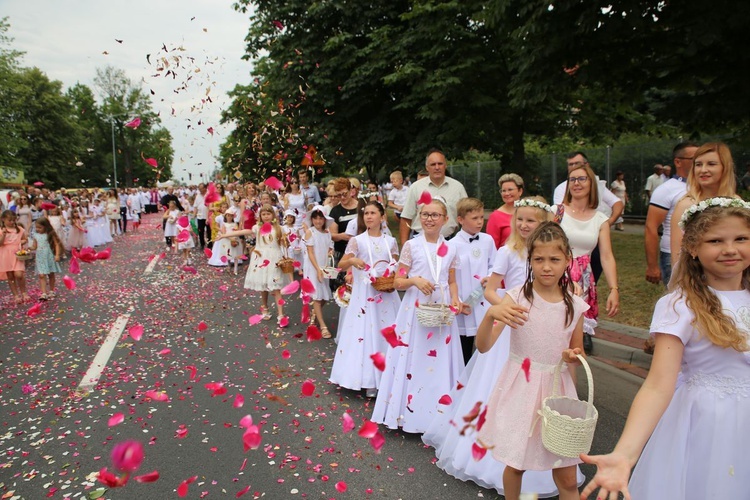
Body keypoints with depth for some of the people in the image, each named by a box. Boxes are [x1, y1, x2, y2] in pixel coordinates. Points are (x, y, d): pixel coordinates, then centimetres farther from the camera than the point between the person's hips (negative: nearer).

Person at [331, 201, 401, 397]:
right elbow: (341, 265, -6)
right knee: (366, 332, -2)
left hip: (387, 293, 3)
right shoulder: (357, 240, -3)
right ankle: (369, 381, 7)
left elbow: (396, 267, 13)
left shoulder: (390, 241, 6)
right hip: (365, 294, -3)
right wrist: (352, 260, -26)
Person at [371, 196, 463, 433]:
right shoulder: (411, 246, -1)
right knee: (411, 357, 0)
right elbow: (398, 281, 0)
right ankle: (409, 408, 15)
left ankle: (438, 413, 21)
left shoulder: (450, 250, 7)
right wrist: (415, 280, -19)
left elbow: (452, 282, 14)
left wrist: (455, 300, -4)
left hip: (442, 311, 3)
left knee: (440, 360, 7)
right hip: (415, 310, -2)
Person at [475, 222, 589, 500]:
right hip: (520, 387, -2)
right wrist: (491, 314, -38)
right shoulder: (516, 298, -12)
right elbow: (483, 346, -20)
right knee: (515, 464, 14)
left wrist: (573, 357, -12)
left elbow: (578, 352, 11)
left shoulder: (575, 306, -4)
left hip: (557, 389, 2)